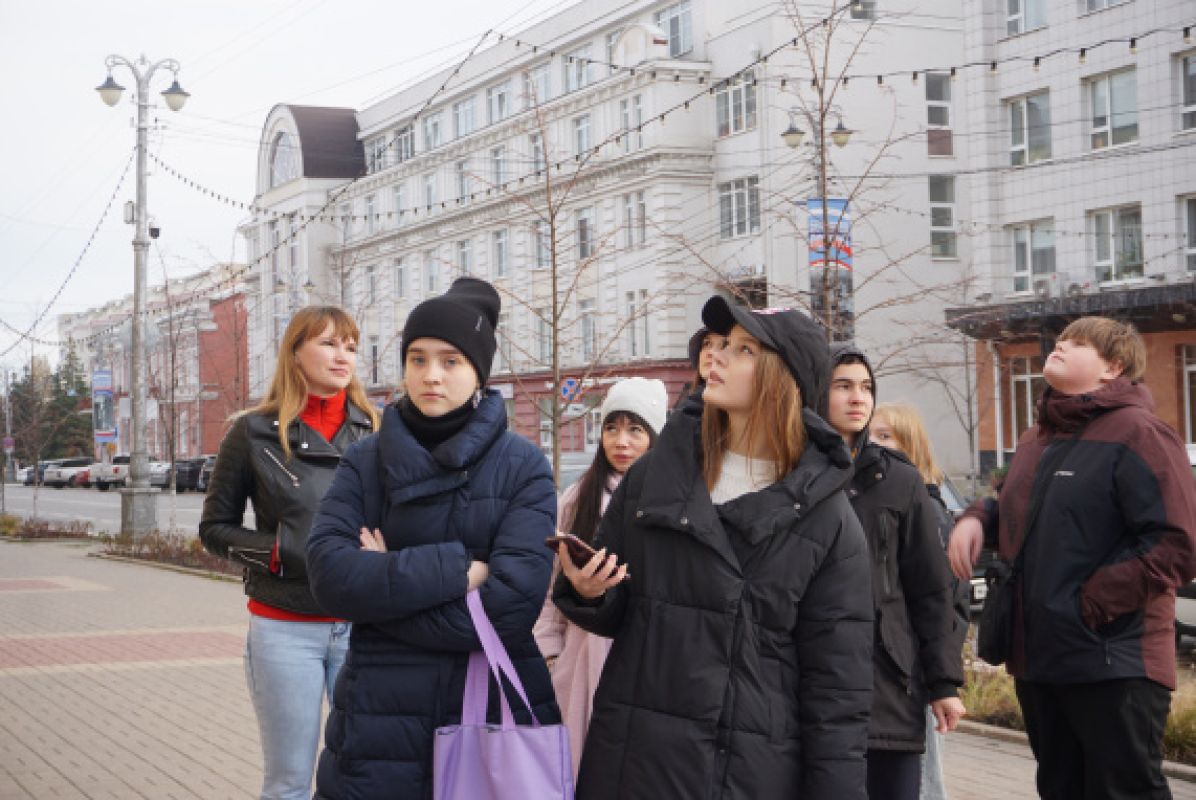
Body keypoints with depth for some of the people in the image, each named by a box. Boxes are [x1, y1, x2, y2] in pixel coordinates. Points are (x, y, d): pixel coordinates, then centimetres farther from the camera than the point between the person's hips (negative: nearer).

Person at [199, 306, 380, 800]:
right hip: (285, 631, -2)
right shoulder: (256, 432, -1)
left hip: (363, 628, 2)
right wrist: (280, 552, -12)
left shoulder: (374, 431, 6)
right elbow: (215, 528, 3)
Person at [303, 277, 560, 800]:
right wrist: (455, 572, -18)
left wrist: (385, 581, -10)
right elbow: (330, 575, -13)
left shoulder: (523, 467, -2)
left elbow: (511, 605, -16)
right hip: (381, 721, 2)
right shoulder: (365, 463, 3)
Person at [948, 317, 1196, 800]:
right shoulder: (1035, 441, 16)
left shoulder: (1137, 434, -11)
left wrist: (1092, 603, -20)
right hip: (1038, 659, 9)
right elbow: (1016, 515, 31)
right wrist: (977, 520, 8)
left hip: (1114, 665, -9)